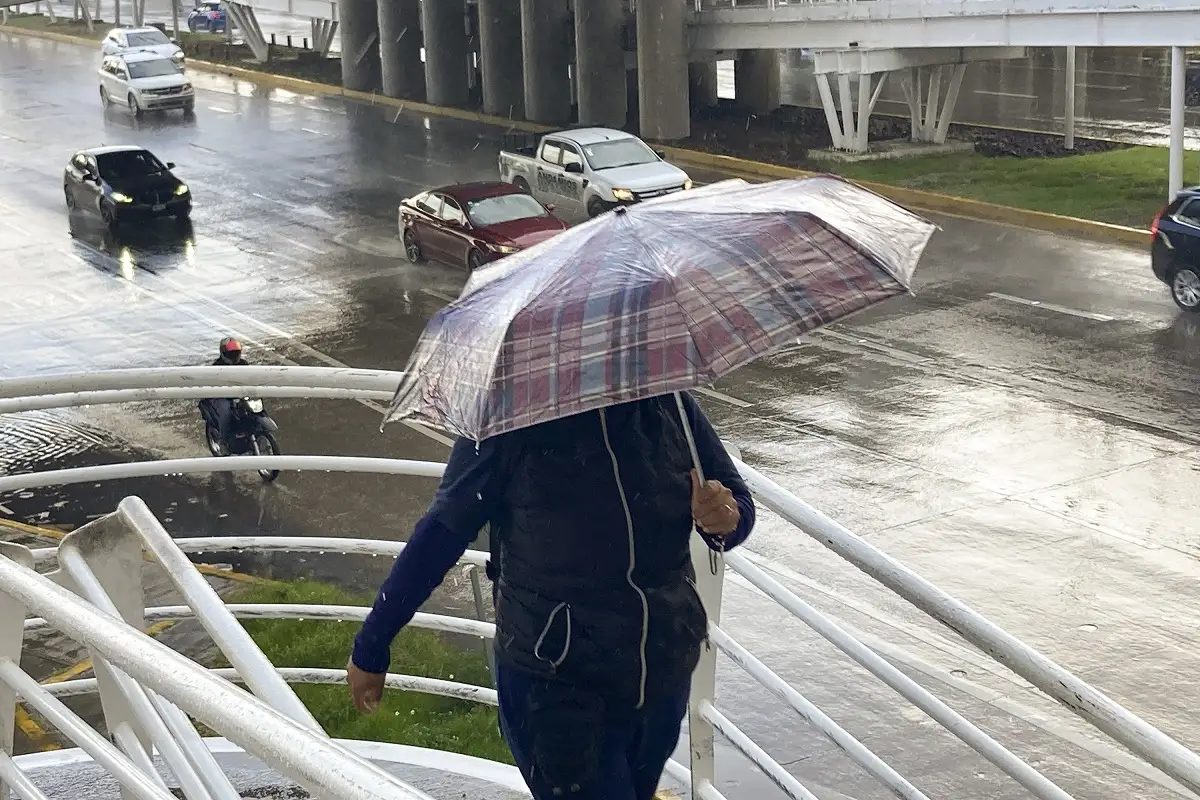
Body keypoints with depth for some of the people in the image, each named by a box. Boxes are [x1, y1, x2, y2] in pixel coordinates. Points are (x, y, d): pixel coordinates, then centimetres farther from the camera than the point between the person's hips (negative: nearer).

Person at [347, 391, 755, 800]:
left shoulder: (669, 403, -4)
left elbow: (740, 501, 6)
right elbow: (441, 532, -9)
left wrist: (725, 518, -20)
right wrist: (371, 648, -6)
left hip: (665, 678, 5)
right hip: (554, 690, -4)